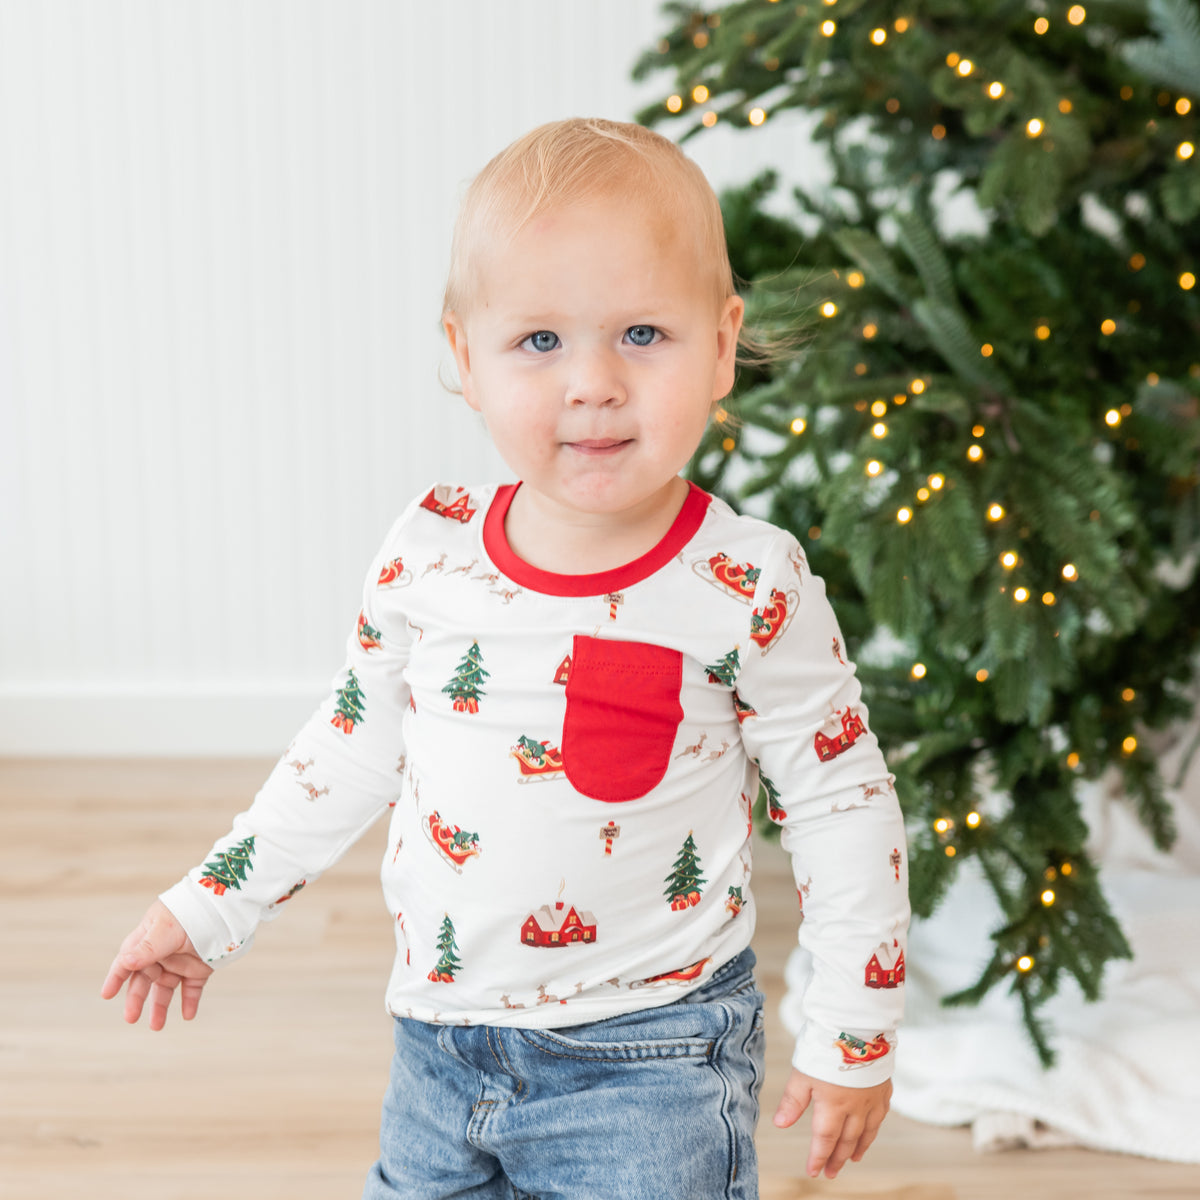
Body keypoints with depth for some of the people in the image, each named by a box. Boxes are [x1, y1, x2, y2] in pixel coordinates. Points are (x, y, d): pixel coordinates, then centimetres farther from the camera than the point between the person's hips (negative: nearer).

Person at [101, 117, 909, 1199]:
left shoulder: (746, 590, -16)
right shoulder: (428, 553, -6)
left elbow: (840, 801, -6)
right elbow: (357, 742, 9)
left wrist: (853, 1037, -3)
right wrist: (215, 904, 13)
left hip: (649, 1068, -4)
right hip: (438, 1052, 4)